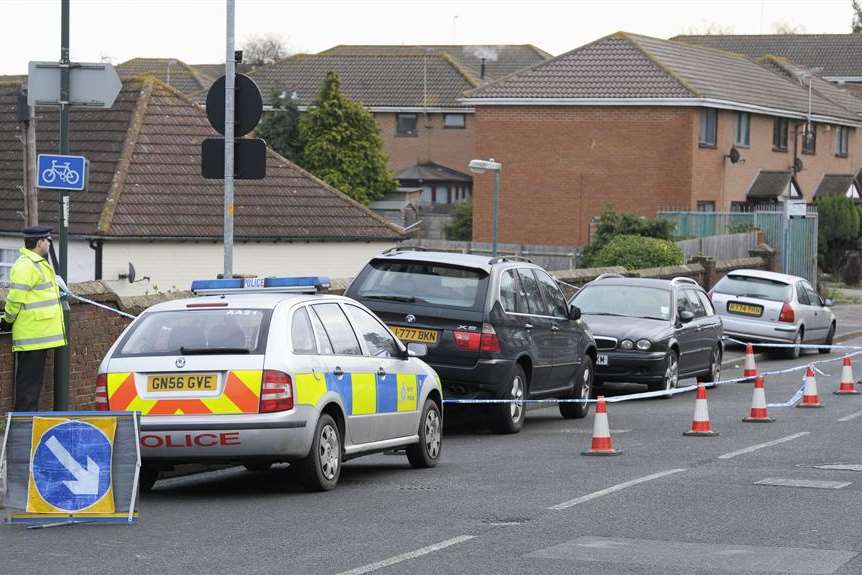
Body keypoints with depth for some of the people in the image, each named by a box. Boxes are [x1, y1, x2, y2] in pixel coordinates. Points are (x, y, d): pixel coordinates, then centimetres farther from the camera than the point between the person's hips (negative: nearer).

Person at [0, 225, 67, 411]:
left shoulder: (38, 264, 18)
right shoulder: (25, 266, -16)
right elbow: (16, 299, -18)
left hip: (40, 335, 10)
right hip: (32, 337, -10)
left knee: (34, 382, 14)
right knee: (29, 382, -7)